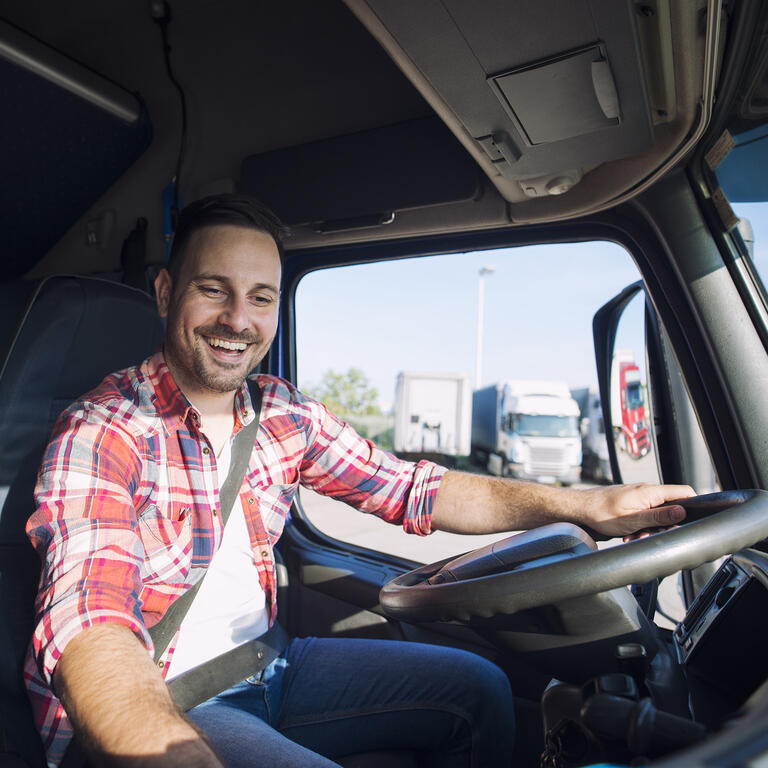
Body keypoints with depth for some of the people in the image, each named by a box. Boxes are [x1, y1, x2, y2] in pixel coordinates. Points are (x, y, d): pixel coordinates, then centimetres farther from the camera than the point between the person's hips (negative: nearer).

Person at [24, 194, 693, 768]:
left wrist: (585, 504, -12)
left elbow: (414, 490, -2)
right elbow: (90, 632, -32)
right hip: (152, 707, -5)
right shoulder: (101, 433, -19)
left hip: (262, 667, 6)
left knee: (480, 688, 6)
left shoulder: (286, 415, -2)